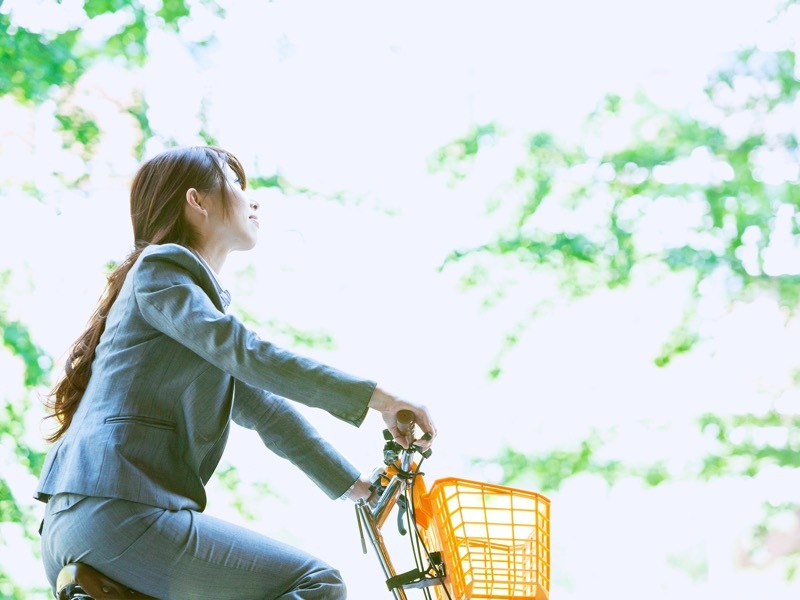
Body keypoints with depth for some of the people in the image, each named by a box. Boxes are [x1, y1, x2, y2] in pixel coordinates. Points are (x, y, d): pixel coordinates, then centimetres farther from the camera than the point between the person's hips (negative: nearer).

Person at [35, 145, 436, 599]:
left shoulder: (208, 299, 26)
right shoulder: (159, 268, -3)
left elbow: (261, 405, 23)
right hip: (117, 514, -10)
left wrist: (356, 484, 19)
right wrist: (377, 398, -18)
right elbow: (247, 355, -17)